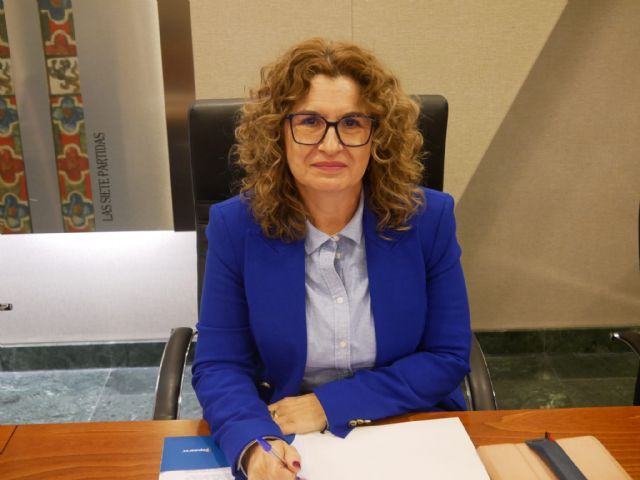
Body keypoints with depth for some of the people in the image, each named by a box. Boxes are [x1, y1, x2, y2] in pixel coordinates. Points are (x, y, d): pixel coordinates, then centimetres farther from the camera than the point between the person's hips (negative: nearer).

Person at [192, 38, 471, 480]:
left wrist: (331, 405, -13)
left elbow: (448, 357, -5)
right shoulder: (236, 226, -9)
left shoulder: (428, 217, -9)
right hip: (284, 441, 0)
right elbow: (219, 365, -7)